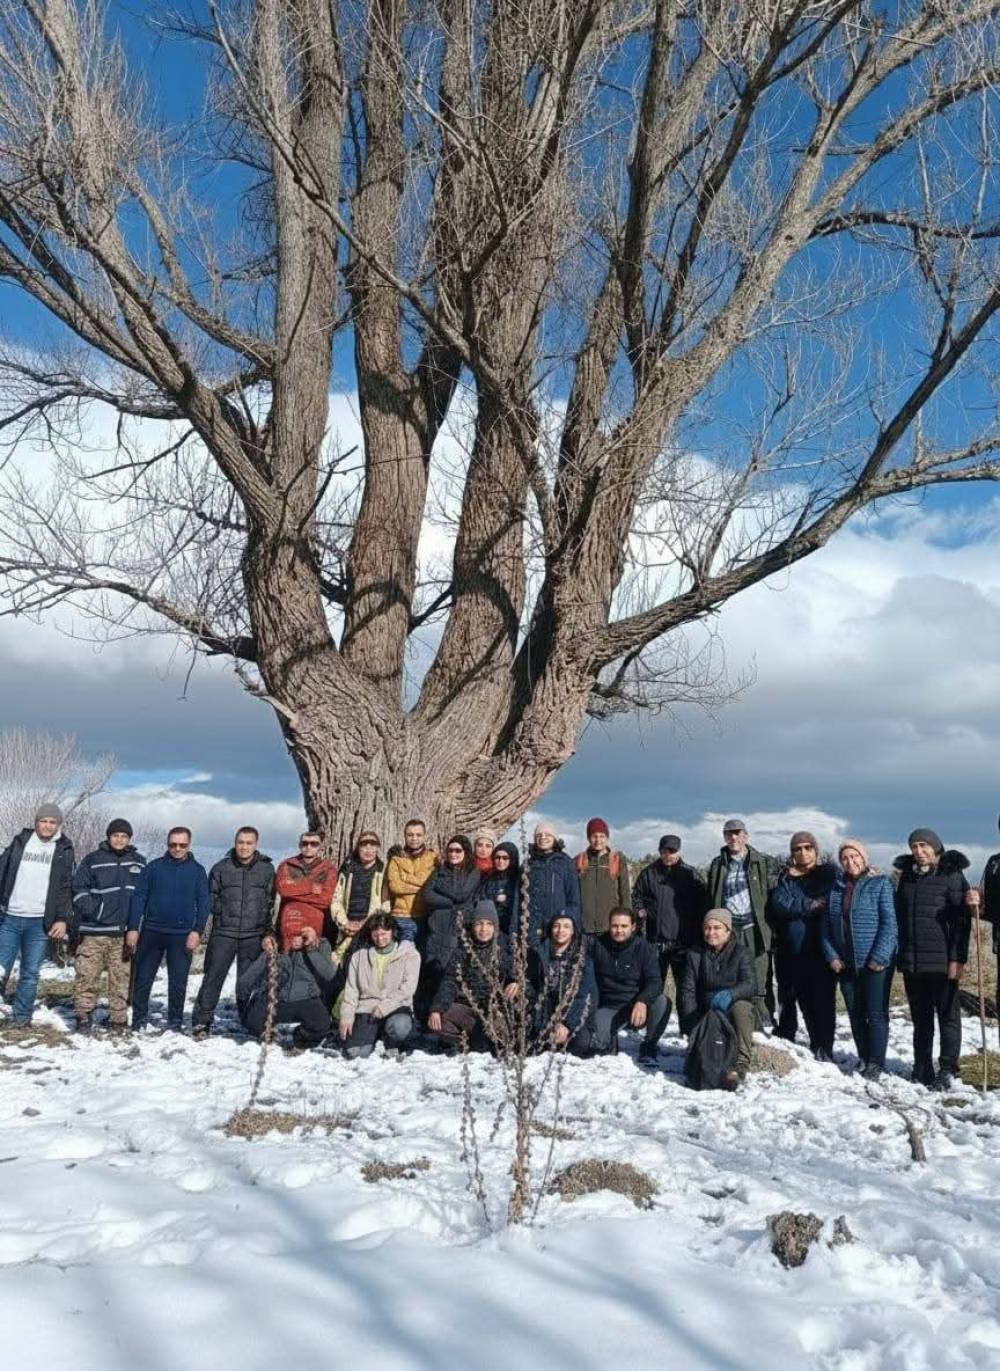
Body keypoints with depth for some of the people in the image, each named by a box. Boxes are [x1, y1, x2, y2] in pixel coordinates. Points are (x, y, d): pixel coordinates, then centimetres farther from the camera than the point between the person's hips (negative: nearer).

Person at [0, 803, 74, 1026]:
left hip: (40, 923, -1)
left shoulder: (64, 850, 5)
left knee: (30, 974, 5)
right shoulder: (20, 842, 7)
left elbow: (66, 888, 3)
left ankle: (22, 1018, 14)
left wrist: (63, 919, -6)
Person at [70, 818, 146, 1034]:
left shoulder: (139, 862, 13)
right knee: (86, 975, -2)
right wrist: (92, 909, -10)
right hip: (93, 930, -1)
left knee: (122, 977, 1)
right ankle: (83, 1016, 9)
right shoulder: (93, 860, 5)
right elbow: (78, 888, 2)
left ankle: (118, 1018, 9)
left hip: (125, 932, 2)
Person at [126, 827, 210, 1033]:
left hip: (182, 935, -1)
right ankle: (138, 1022, 17)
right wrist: (133, 928, -4)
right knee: (142, 979, 5)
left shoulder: (197, 870, 4)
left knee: (178, 981, 3)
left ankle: (175, 1023, 14)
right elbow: (139, 898, 4)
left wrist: (197, 931, -9)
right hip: (151, 932, 1)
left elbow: (203, 903, 2)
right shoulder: (153, 867, 5)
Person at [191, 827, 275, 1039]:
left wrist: (268, 930, 0)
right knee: (213, 976, -4)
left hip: (254, 935, 0)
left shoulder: (267, 869, 5)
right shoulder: (221, 868, 6)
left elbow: (272, 902, 6)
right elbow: (212, 898, 12)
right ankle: (201, 1021, 2)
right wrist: (223, 913, 1)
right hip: (223, 932, 0)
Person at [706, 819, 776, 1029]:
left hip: (754, 930, -2)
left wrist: (770, 930, -5)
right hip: (728, 930, 2)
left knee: (759, 986, -4)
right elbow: (711, 899, 15)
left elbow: (771, 896, 2)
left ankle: (764, 1026, 2)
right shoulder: (718, 864, 14)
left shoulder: (762, 863, 6)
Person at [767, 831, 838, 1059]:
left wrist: (795, 905, -7)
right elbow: (778, 904, -3)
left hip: (819, 949, -3)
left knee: (821, 999, -4)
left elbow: (827, 903, -10)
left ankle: (823, 1049, 3)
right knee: (788, 999, 8)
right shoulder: (786, 877, 13)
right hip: (790, 950, 3)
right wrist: (809, 905, -9)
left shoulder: (828, 872, 5)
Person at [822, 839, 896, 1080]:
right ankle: (863, 1059, 22)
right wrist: (831, 955, -1)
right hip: (845, 963, 5)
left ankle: (876, 1063, 8)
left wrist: (879, 958, -17)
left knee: (876, 1013, 0)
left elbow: (889, 922, -11)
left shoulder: (880, 884, -5)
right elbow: (826, 924, 10)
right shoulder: (836, 888, 10)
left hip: (875, 963, -5)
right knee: (855, 1013, 11)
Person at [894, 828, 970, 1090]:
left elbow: (961, 919, -9)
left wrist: (958, 958, -15)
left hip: (941, 961, -5)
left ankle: (947, 1071, 9)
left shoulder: (951, 875, -4)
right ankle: (921, 1071, 19)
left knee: (948, 1015, 3)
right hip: (911, 961, 6)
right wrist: (900, 954, 14)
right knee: (920, 1018, 12)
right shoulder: (907, 876, 12)